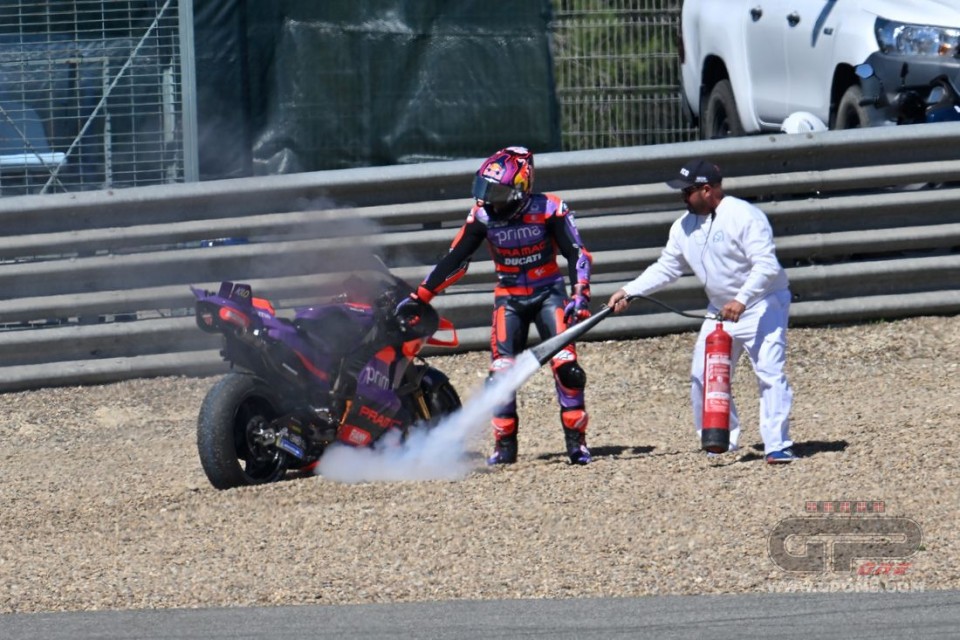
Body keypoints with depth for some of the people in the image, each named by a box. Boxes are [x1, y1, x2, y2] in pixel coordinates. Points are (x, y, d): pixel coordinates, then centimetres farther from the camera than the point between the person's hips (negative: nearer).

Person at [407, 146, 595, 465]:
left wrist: (580, 295, -22)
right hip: (508, 298, 2)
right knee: (502, 370, -9)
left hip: (548, 292, -2)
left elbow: (576, 253, -10)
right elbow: (455, 259, 0)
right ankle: (505, 444, 0)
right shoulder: (483, 216, -7)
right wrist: (421, 295, -3)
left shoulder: (548, 209, -15)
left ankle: (576, 439, -7)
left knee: (565, 365, -16)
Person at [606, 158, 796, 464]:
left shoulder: (744, 216, -19)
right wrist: (628, 291, 0)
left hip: (762, 304, -8)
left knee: (770, 372, -17)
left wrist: (742, 300, -36)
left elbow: (767, 266, -26)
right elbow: (666, 267, 11)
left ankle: (777, 446, -17)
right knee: (703, 376, 6)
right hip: (720, 309, 8)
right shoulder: (685, 226, 4)